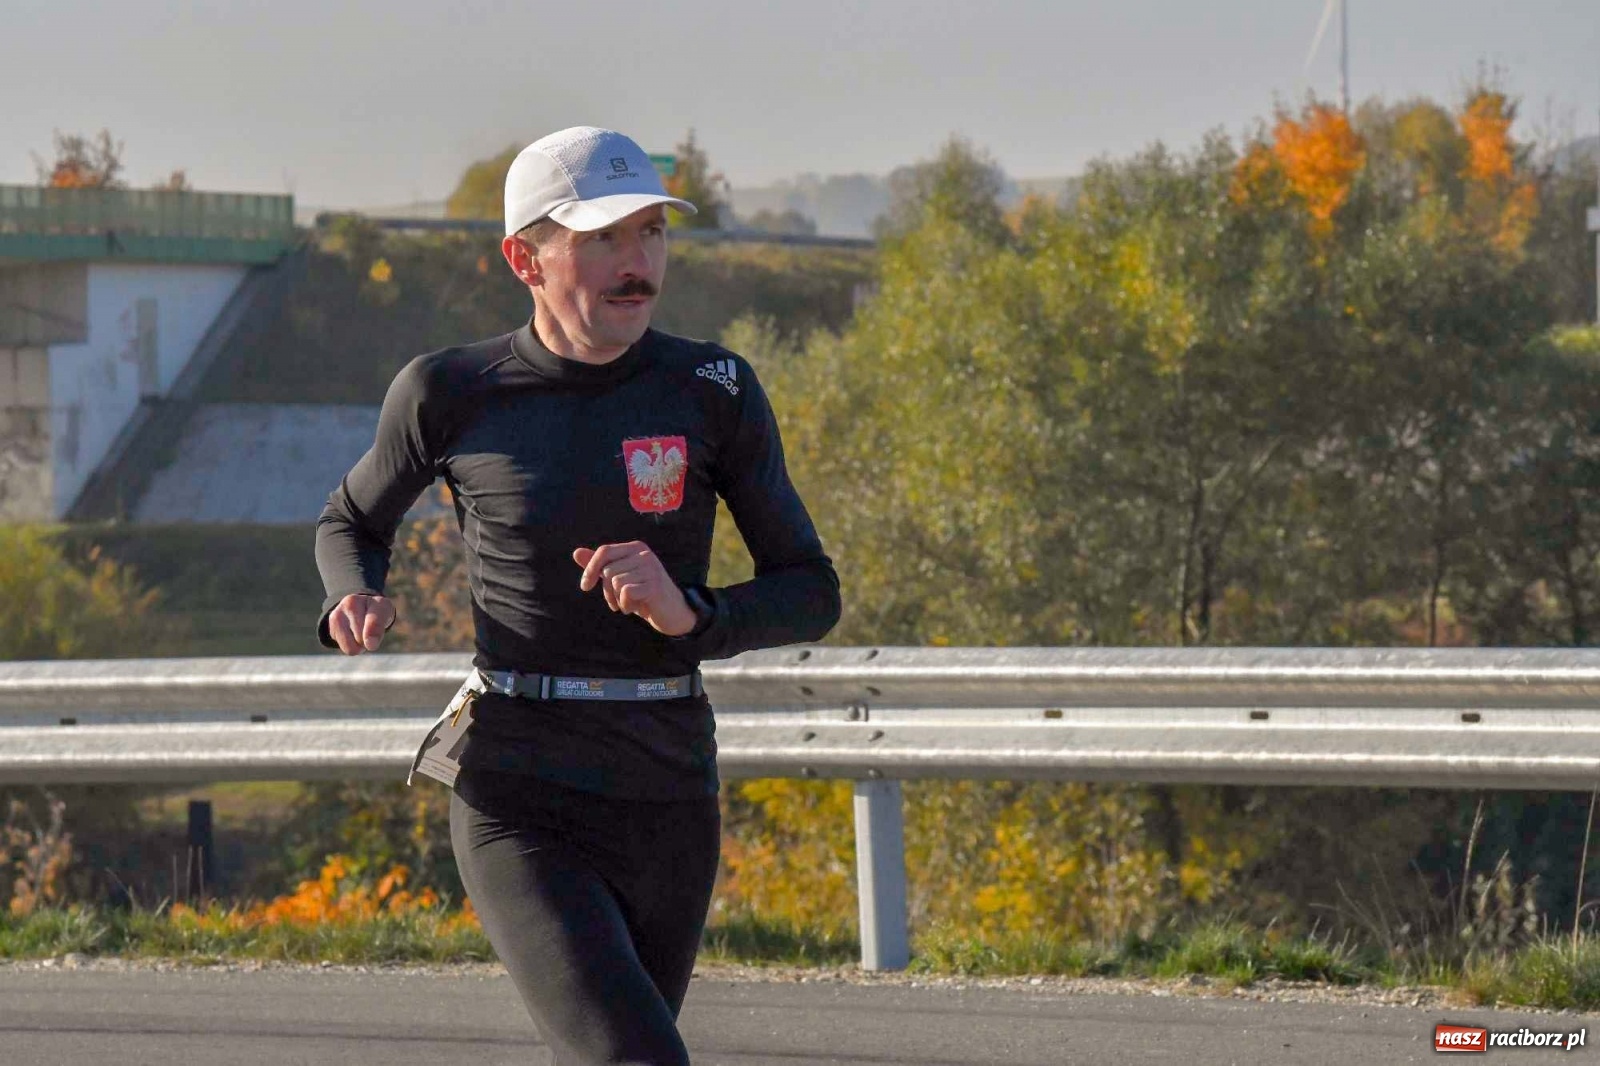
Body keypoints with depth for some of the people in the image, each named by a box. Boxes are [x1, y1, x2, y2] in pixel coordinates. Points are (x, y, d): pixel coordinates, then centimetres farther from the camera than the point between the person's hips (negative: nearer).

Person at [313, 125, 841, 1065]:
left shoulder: (714, 391, -2)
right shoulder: (452, 395, -4)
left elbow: (812, 596, 2)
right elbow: (353, 522, 16)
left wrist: (686, 614, -19)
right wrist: (356, 604, -8)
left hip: (670, 818, 4)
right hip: (524, 817, -4)